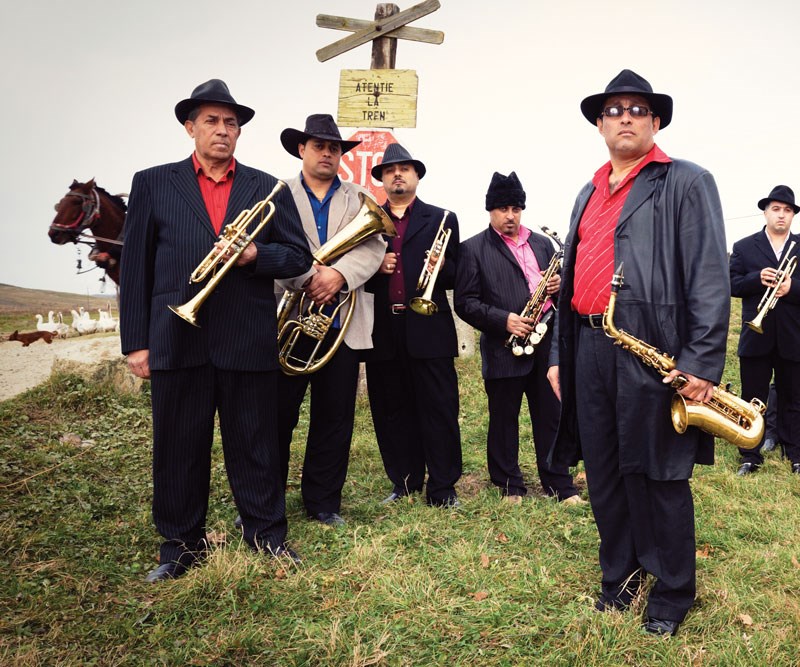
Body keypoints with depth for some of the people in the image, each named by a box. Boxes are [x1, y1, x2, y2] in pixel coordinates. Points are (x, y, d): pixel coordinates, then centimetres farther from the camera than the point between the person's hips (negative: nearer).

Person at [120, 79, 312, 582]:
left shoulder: (267, 188, 10)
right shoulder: (153, 184, 8)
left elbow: (299, 256, 8)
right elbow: (136, 266, 5)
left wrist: (256, 255, -13)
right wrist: (136, 341, -1)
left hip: (249, 342, 0)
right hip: (177, 340, 0)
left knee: (256, 443, 9)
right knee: (179, 448, 9)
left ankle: (268, 534, 26)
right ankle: (182, 544, 25)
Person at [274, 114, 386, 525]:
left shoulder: (359, 199, 15)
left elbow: (374, 248, 0)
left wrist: (339, 274, -17)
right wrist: (309, 277, -22)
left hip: (343, 322, 2)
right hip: (288, 320, -2)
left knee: (335, 416, 7)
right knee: (278, 413, 2)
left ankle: (323, 502, 20)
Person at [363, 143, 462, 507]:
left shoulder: (441, 219, 9)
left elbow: (456, 275, 6)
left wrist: (441, 269, -15)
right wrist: (374, 267, -8)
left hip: (429, 330, -2)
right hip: (383, 333, 2)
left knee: (439, 409, 1)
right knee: (392, 412, 9)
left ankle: (442, 487, 12)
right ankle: (404, 482, 22)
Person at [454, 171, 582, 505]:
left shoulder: (542, 243, 15)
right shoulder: (473, 248, 0)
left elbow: (557, 285, 21)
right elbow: (465, 302, -5)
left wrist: (558, 286, -3)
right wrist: (503, 320, -17)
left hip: (546, 342, 4)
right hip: (504, 347, -3)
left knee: (551, 415, 9)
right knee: (503, 418, 7)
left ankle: (561, 485, 20)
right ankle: (509, 485, 22)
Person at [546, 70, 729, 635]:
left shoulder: (687, 182, -1)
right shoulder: (588, 194, 19)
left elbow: (710, 277, -10)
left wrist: (703, 362, -17)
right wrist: (559, 353, 15)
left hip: (653, 353, -6)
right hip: (588, 348, 6)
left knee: (658, 474, 3)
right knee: (603, 472, 12)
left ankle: (673, 593, 22)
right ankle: (620, 572, 31)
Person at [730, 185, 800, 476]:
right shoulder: (743, 247, 6)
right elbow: (731, 285, -2)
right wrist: (757, 279, -19)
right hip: (755, 336, 0)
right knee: (752, 398, 6)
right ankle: (750, 455, 14)